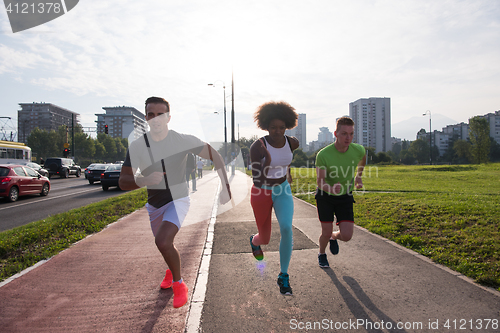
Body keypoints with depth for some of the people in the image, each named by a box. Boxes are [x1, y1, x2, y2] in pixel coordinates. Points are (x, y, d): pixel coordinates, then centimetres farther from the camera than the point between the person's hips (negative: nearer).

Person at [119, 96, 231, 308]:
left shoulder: (183, 140, -19)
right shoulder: (137, 146, -13)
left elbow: (214, 156, -12)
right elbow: (123, 182, -16)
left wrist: (225, 186, -21)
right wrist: (144, 180, -38)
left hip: (178, 199, -4)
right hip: (154, 204, 4)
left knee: (163, 242, -25)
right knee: (163, 243, 22)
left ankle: (178, 284, 2)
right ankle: (171, 270, 57)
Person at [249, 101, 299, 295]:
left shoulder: (292, 142, -10)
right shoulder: (257, 147, -23)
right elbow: (256, 180, -27)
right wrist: (267, 163, -43)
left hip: (282, 191, 2)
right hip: (261, 193, -2)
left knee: (286, 229, -24)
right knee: (265, 239, 12)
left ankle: (283, 277, -4)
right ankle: (255, 241, 53)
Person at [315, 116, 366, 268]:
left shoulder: (358, 150, -16)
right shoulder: (323, 155, -27)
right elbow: (320, 182, -22)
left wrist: (358, 176, 12)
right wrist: (331, 188, -43)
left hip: (345, 196, 3)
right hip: (325, 196, -2)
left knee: (346, 236, -7)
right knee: (326, 233, 0)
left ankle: (334, 237, 31)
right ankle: (321, 254, 35)